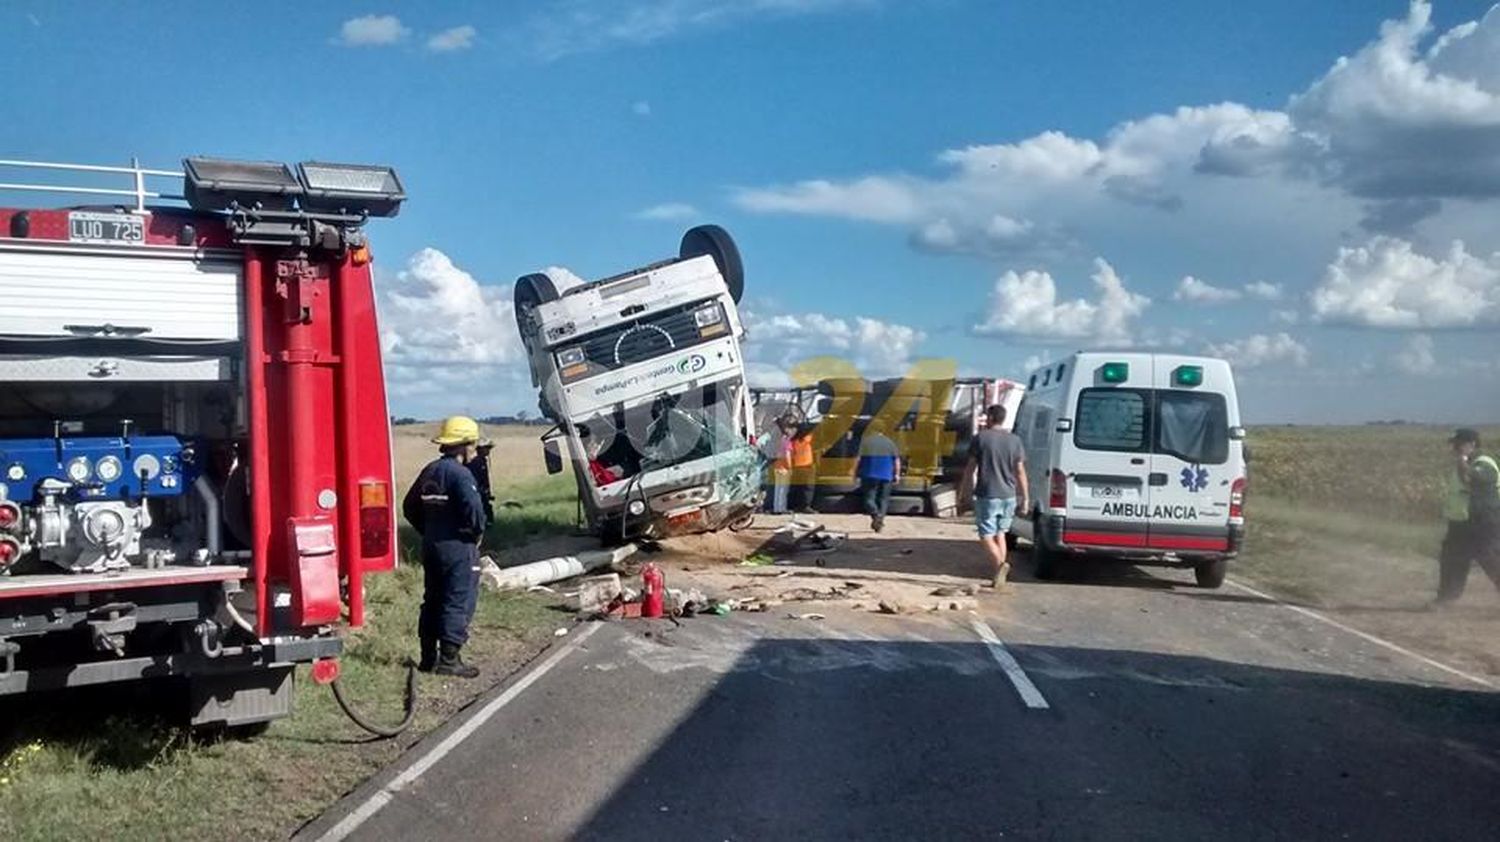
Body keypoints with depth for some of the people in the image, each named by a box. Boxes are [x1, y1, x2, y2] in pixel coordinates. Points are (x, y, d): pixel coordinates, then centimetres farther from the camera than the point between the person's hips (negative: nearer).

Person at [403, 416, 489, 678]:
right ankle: (449, 659, -1)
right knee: (458, 602, -2)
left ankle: (428, 658, 20)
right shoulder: (460, 474, -17)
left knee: (433, 601, 15)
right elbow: (474, 508, -27)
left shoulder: (430, 471, 11)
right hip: (458, 548, -9)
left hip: (431, 546, 9)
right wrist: (477, 533, -9)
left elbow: (410, 506, 17)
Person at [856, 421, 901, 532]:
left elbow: (859, 459, -7)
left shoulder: (866, 441, -4)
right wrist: (897, 474, 12)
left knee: (869, 498, 0)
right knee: (883, 499, 12)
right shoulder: (889, 442, 6)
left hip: (870, 474, -3)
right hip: (886, 476, 3)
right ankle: (881, 518, 5)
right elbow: (897, 460, 5)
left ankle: (875, 515, -23)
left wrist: (855, 472, 1)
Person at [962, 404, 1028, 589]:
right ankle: (1000, 575, 15)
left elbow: (970, 468, -3)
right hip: (1009, 496, 4)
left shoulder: (980, 438, -5)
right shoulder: (1015, 440, 5)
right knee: (1000, 533, 16)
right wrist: (1025, 498, 8)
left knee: (987, 535, 0)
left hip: (987, 496, -4)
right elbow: (1020, 472, 4)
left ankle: (1000, 564, -25)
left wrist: (964, 492, 7)